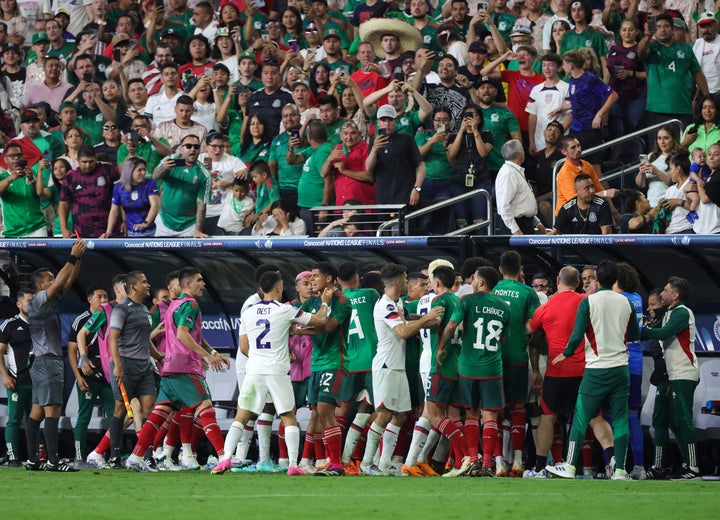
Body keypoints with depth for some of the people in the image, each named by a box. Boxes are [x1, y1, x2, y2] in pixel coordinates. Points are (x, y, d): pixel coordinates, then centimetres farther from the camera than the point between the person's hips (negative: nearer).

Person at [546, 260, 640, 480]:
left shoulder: (588, 302, -7)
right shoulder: (626, 303, 4)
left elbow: (577, 335, -11)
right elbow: (635, 335, 13)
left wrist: (566, 353, 6)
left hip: (596, 369, -3)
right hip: (621, 367, 3)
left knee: (581, 417, 2)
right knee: (620, 419, 5)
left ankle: (570, 466, 0)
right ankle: (619, 469, 1)